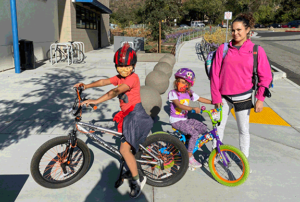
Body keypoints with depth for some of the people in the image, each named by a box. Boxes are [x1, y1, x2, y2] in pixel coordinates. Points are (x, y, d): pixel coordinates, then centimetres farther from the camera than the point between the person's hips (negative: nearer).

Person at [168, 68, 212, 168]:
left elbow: (201, 99, 15)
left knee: (203, 128, 1)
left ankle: (188, 140, 16)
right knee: (195, 133, -22)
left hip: (185, 119, 7)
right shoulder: (173, 93, -14)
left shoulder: (189, 93, 5)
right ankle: (190, 158, -12)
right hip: (176, 121, -7)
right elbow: (179, 105, -28)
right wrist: (193, 108, -41)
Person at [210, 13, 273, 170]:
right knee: (218, 127, 9)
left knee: (244, 130, 11)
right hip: (224, 96, 1)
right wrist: (216, 96, -3)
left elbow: (265, 76, 0)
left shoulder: (257, 51, -4)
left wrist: (260, 98, -6)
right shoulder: (223, 49, -3)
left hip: (243, 97, 0)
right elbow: (215, 74, -1)